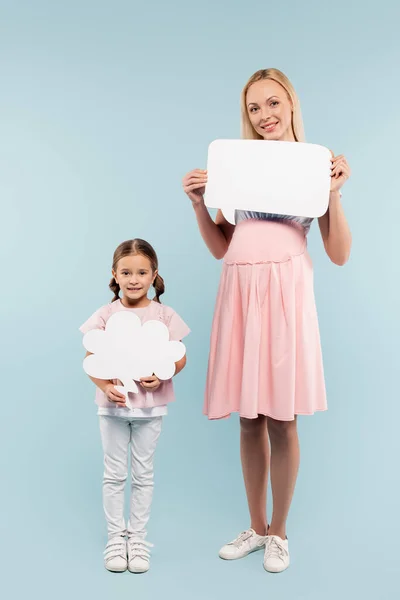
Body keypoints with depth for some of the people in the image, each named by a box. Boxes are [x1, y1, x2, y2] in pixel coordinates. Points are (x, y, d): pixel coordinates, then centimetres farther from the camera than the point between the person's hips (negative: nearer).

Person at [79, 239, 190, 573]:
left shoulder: (164, 315, -4)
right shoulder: (105, 315, -4)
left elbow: (180, 357, -1)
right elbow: (91, 359, -4)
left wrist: (161, 376, -20)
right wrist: (105, 386, -21)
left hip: (150, 405, 0)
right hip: (113, 404, 0)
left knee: (143, 473, 11)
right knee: (114, 474, 10)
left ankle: (138, 538, 24)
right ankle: (115, 537, 24)